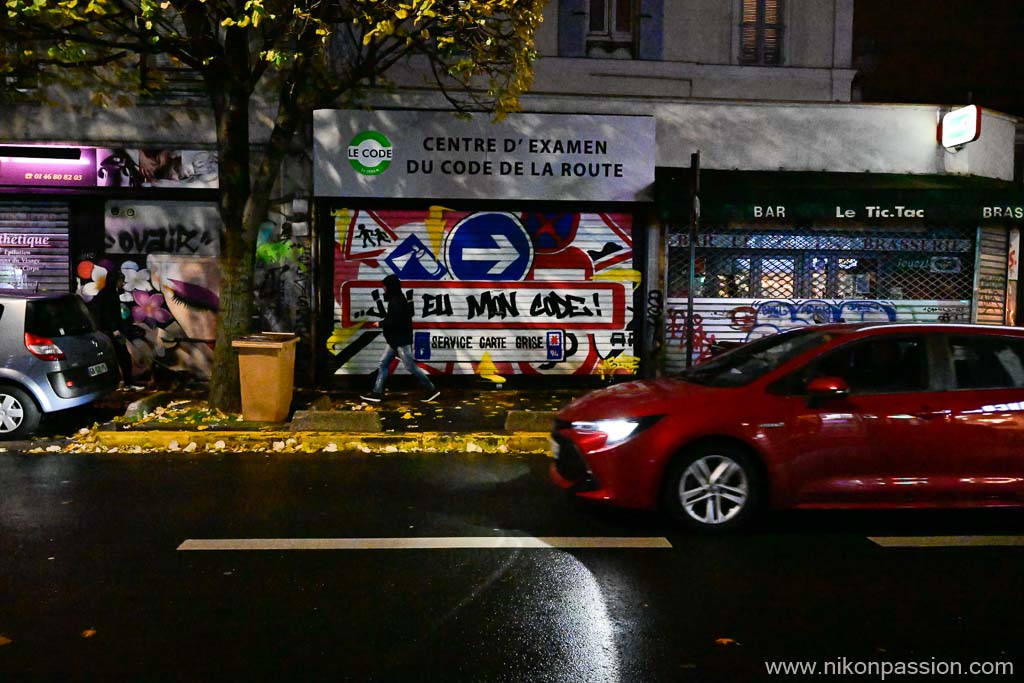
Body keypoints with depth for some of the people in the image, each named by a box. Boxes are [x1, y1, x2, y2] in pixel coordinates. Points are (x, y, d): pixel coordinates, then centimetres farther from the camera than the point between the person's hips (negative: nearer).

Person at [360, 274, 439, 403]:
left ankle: (431, 389, 3)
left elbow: (394, 321, -25)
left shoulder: (396, 301, -18)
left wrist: (380, 324, -12)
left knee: (410, 366, -5)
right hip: (395, 339, 11)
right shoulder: (397, 299, 14)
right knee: (383, 364, 9)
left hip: (401, 340, -11)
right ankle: (377, 393, 11)